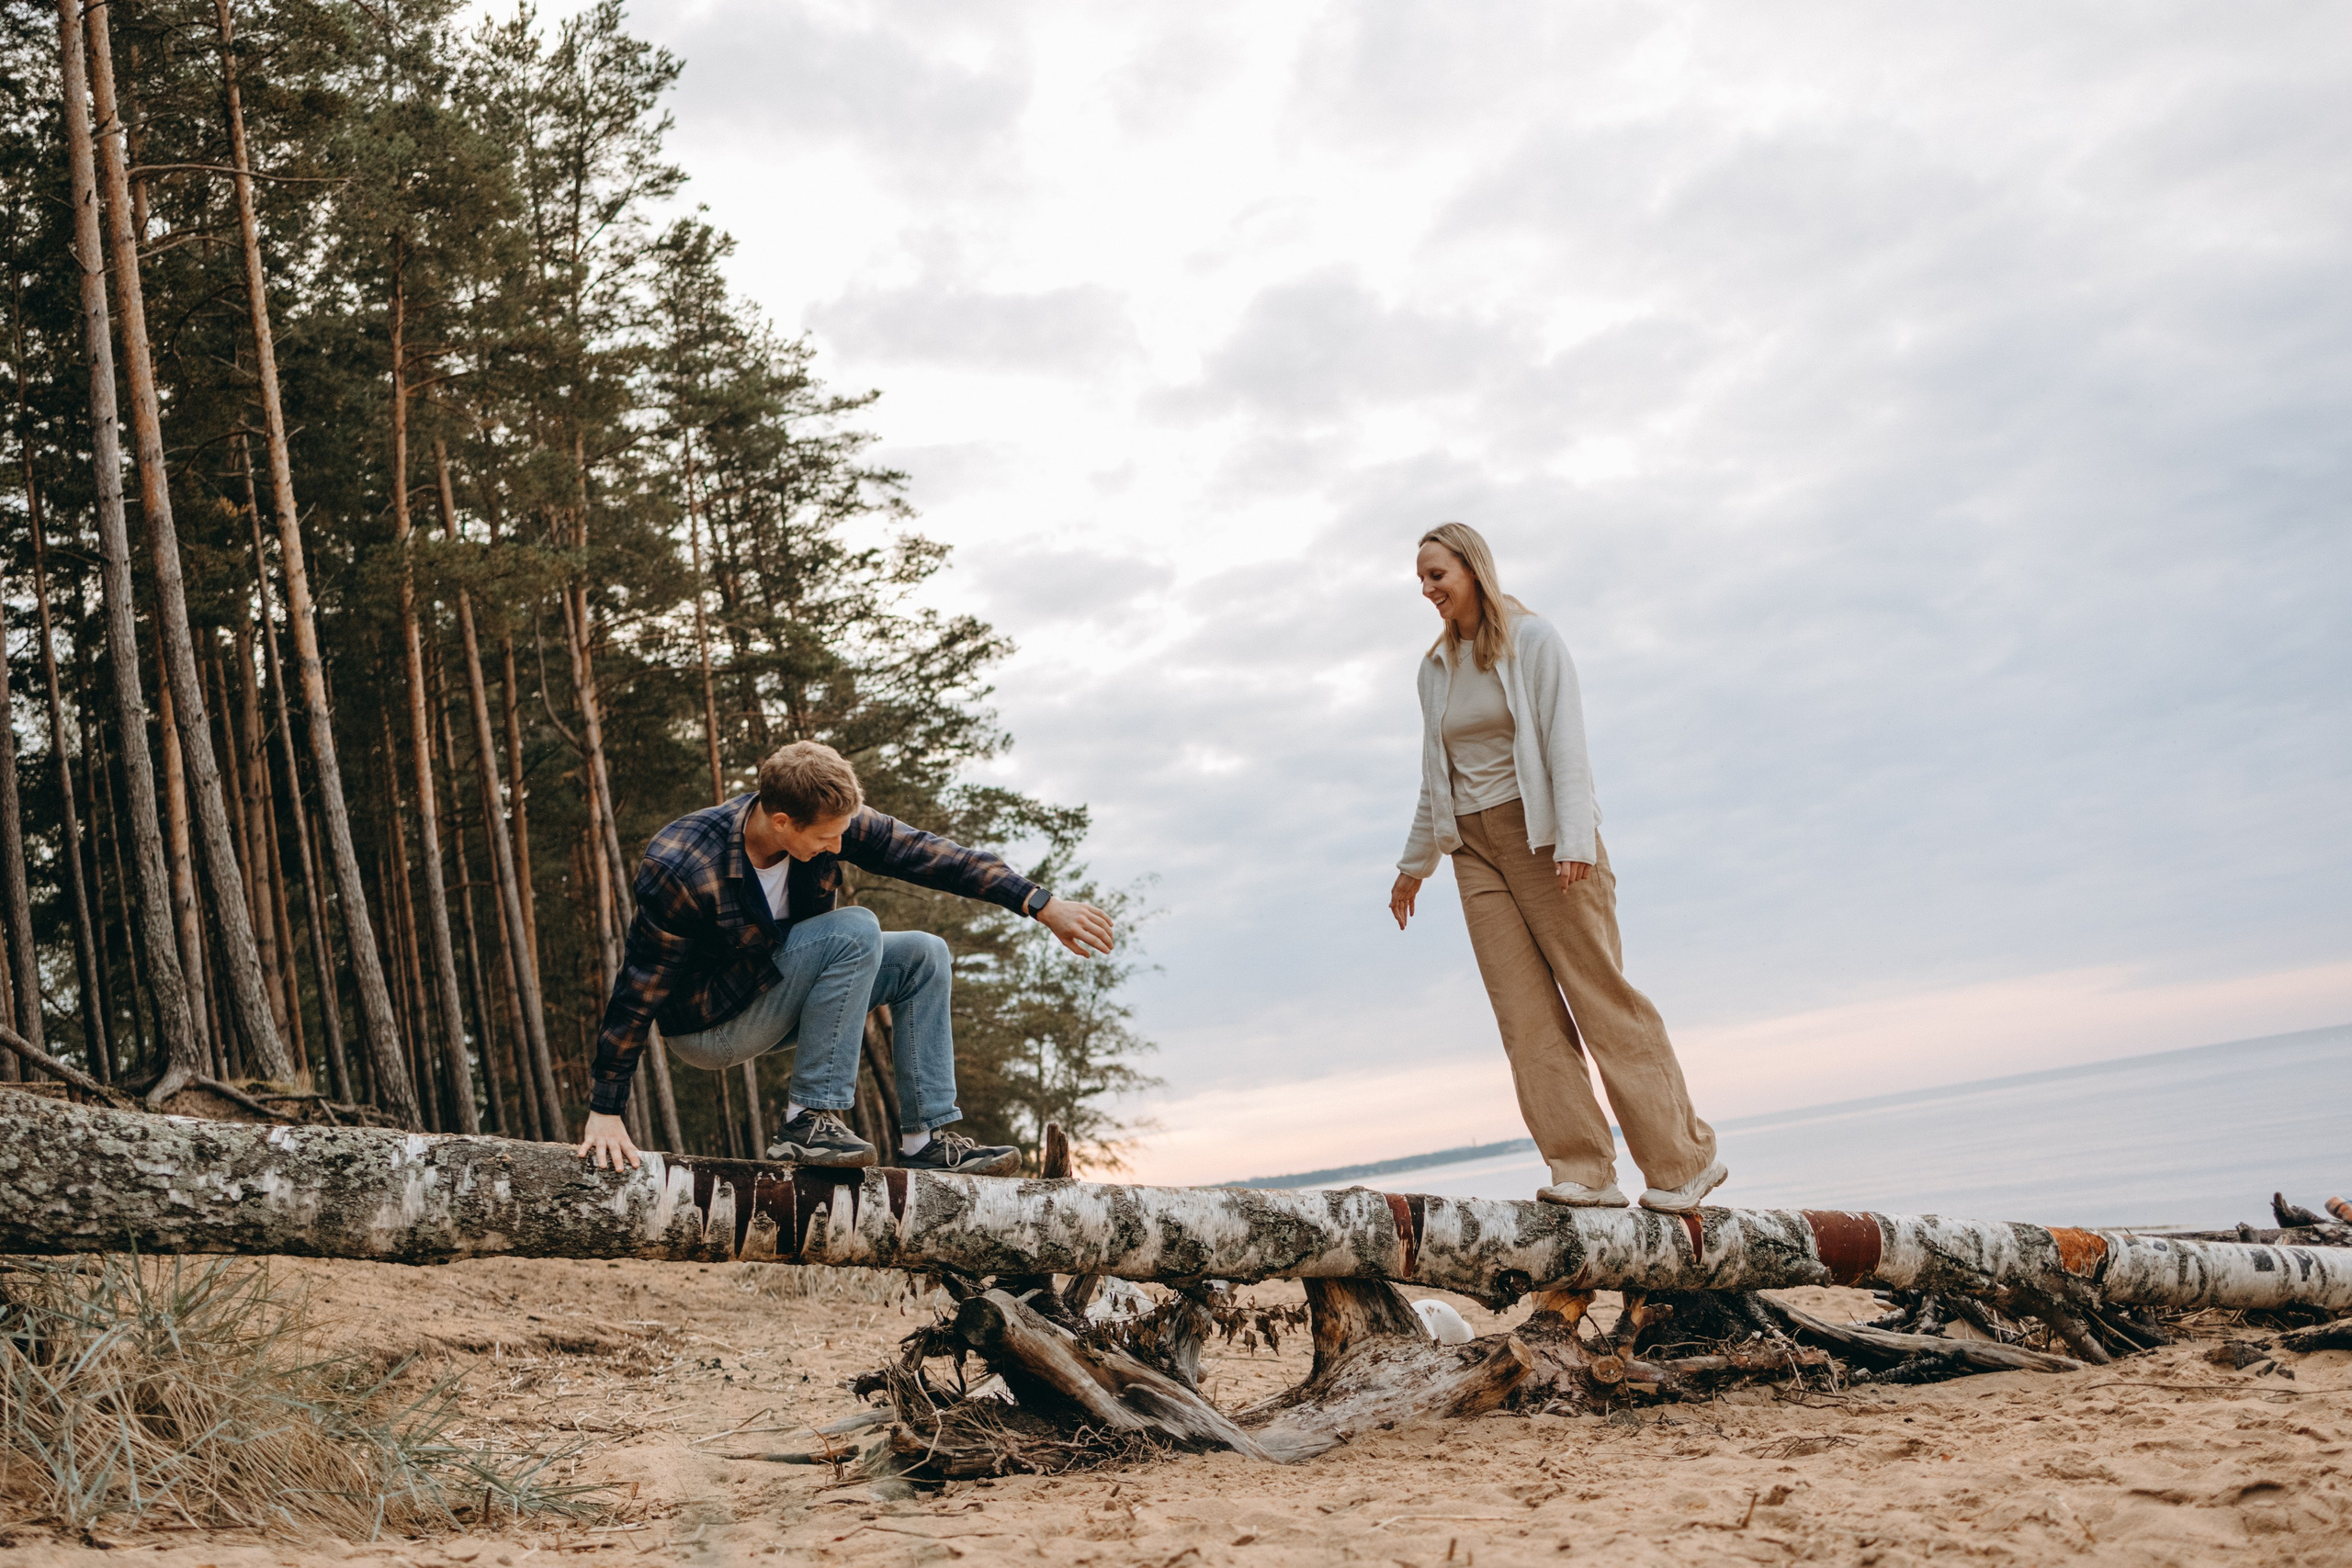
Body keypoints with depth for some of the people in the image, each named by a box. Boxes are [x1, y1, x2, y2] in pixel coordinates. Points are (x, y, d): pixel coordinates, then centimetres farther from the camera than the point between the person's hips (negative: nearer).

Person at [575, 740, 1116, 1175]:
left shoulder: (830, 820, -16)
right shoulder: (681, 871, -31)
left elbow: (931, 855, -12)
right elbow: (639, 990, -25)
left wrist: (1044, 906, -13)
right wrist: (606, 1112, -23)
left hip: (781, 991, 7)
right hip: (709, 1025, -7)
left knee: (923, 956, -6)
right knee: (855, 931, -27)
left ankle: (928, 1139, -4)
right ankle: (809, 1122, -24)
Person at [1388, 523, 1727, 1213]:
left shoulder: (1534, 640, -4)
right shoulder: (1436, 668, 13)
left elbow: (1564, 741, -13)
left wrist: (1576, 841, -23)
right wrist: (1415, 863, 24)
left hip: (1541, 835, -5)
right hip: (1476, 850, 6)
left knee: (1601, 996, -5)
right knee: (1526, 1014, -4)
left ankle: (1686, 1158, 5)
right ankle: (1584, 1172, -4)